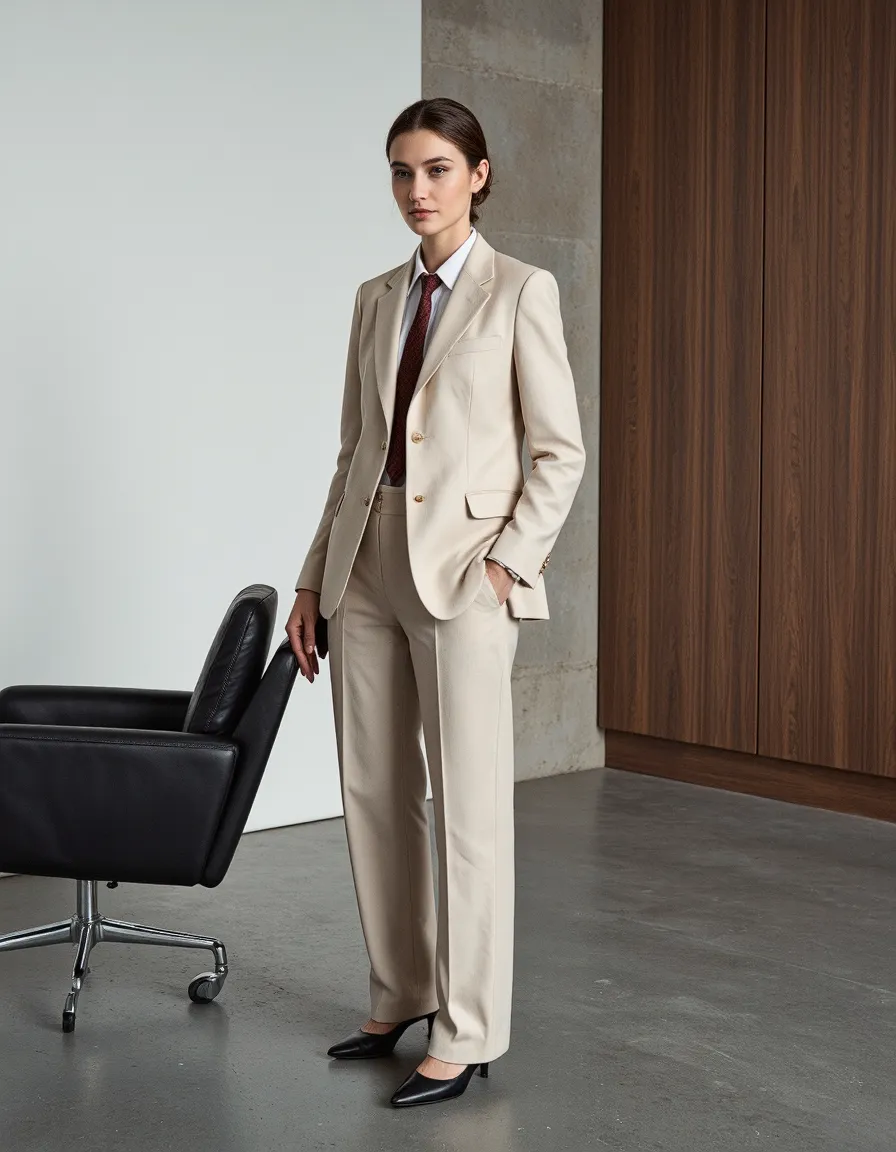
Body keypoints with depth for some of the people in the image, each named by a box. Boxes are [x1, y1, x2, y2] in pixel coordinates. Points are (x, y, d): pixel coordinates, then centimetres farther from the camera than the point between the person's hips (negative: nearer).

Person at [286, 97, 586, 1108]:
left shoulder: (521, 291, -3)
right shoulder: (376, 299, 13)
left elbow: (560, 452, -4)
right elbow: (355, 448, 15)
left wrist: (508, 561, -14)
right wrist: (314, 578, 12)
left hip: (461, 565, -6)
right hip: (367, 561, 6)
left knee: (469, 804, -1)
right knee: (373, 791, 10)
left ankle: (468, 1034, 10)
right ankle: (401, 996, 26)